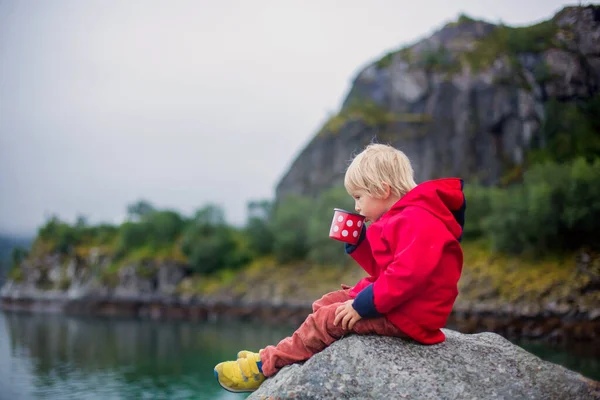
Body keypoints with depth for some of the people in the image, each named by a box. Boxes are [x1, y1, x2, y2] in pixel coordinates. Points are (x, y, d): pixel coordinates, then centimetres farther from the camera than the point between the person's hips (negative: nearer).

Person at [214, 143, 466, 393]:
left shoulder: (417, 220, -21)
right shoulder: (404, 218, 15)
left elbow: (409, 273, -33)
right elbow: (380, 266, 21)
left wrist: (364, 305, -29)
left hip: (406, 316, -11)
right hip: (394, 302, 11)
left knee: (328, 319, -12)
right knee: (327, 303, 12)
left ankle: (266, 367, -3)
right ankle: (275, 356, 12)